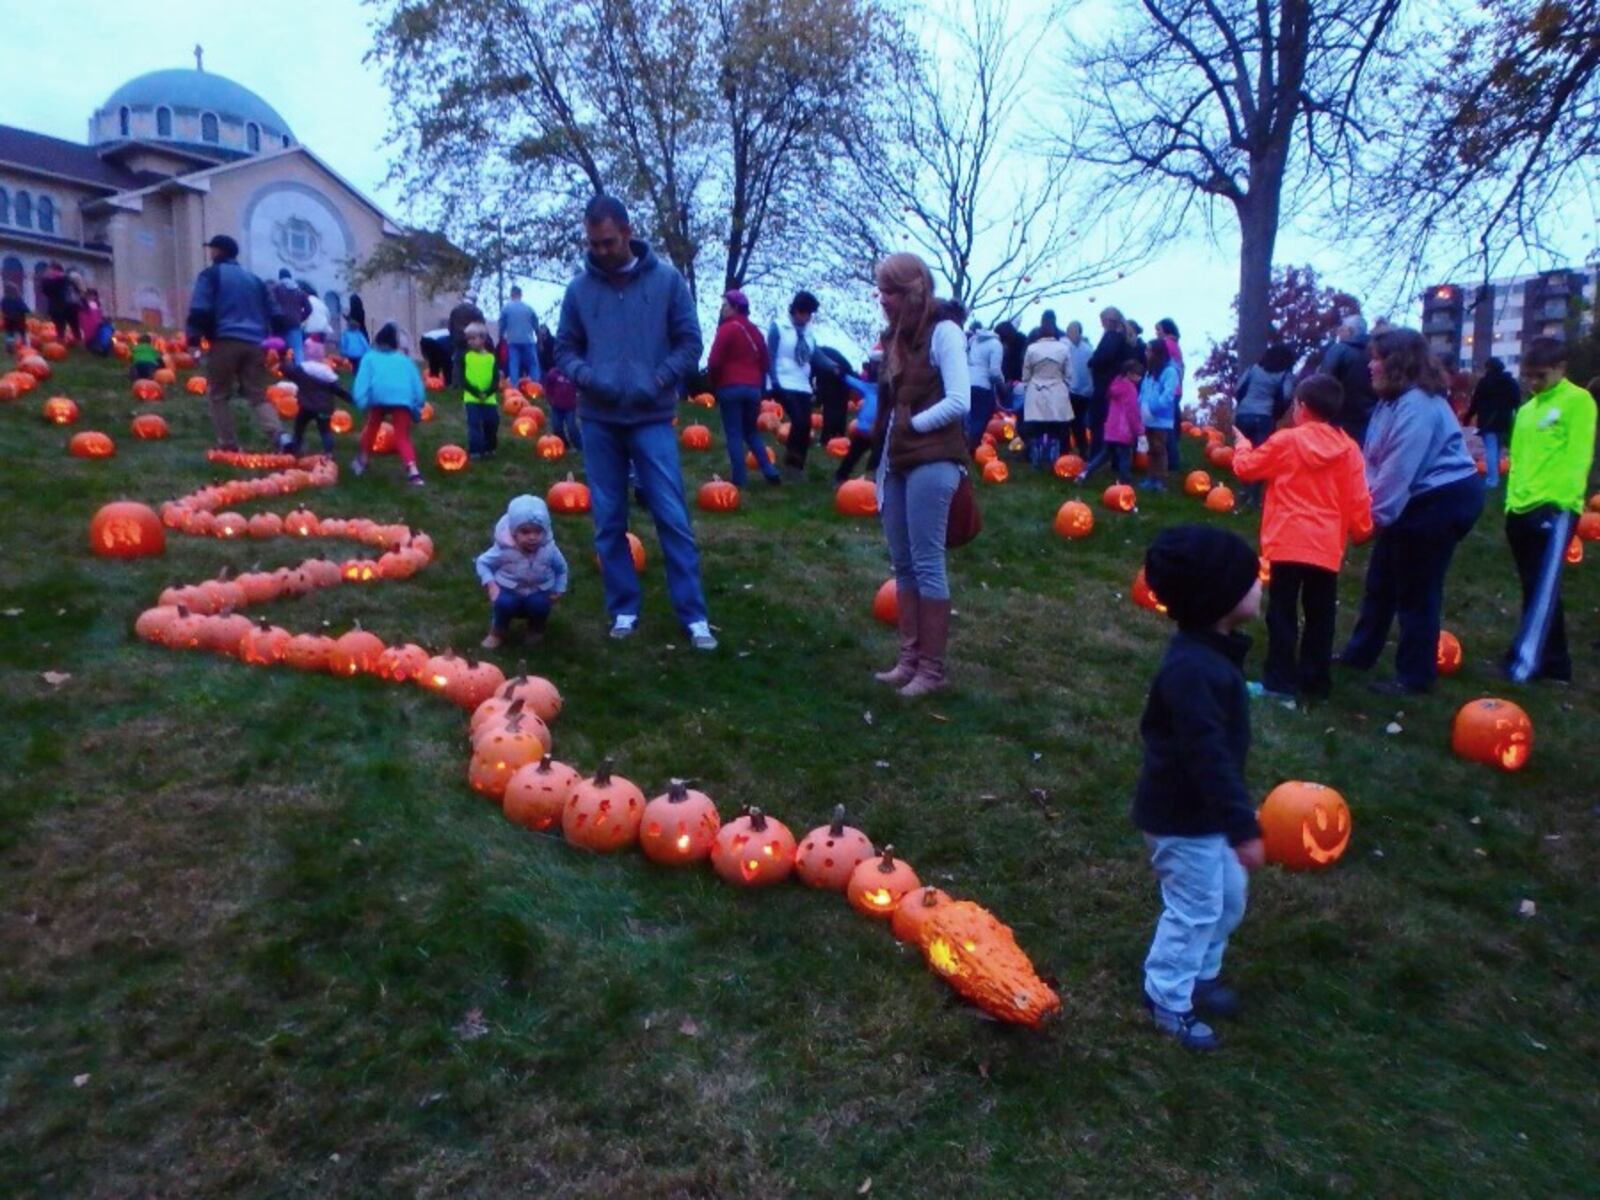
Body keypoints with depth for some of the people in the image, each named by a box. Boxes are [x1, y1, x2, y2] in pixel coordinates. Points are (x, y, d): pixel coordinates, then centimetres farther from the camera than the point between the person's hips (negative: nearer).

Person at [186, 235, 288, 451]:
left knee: (220, 395, 8)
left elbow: (199, 311, -8)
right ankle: (280, 436, -21)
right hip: (254, 344, 4)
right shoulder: (254, 279, 22)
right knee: (259, 396, 4)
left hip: (225, 342, -4)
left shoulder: (210, 275, 5)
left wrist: (194, 337, 1)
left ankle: (228, 446, 6)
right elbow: (276, 314, 22)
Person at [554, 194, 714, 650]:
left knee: (673, 518, -4)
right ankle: (624, 610, 20)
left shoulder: (667, 280, 0)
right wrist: (586, 376, -11)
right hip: (598, 422, 2)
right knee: (609, 521, 8)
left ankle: (694, 615, 3)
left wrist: (659, 380, -14)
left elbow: (689, 344, 1)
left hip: (651, 419, -2)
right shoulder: (579, 289, 4)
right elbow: (564, 349, 10)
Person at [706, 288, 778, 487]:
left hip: (730, 387, -6)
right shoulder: (755, 331, 15)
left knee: (734, 434, 0)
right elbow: (765, 364, 19)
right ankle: (770, 472, 5)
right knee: (752, 432, 17)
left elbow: (714, 362, -13)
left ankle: (739, 479, -2)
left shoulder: (727, 329, -8)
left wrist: (714, 386, 2)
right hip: (753, 388, 6)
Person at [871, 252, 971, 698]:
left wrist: (912, 426, -9)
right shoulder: (897, 337, 16)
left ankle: (932, 669, 2)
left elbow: (959, 402, -15)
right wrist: (883, 455, 10)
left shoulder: (943, 331, -7)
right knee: (902, 564, 10)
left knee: (926, 564, -5)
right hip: (897, 462, 8)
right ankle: (909, 658, 18)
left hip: (931, 463, -8)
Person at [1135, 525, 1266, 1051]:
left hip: (1204, 810, 10)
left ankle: (1200, 974, 43)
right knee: (1194, 909, 6)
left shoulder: (1213, 651, 3)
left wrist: (1238, 813, 24)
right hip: (1182, 816, -10)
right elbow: (1207, 755, -31)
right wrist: (1242, 827, -27)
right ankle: (1168, 1001, 25)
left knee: (1229, 894, 23)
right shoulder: (1193, 668, -31)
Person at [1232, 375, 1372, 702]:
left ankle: (1281, 683, 4)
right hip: (1328, 547, 4)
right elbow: (1358, 500, 5)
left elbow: (1246, 467, 6)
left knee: (1282, 614, 3)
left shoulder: (1286, 440, -6)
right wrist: (1362, 531, 21)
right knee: (1320, 616, 13)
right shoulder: (1349, 449, 2)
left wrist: (1242, 443, 26)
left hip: (1289, 543, -3)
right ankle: (1316, 681, 21)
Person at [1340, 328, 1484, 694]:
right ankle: (1359, 654, 32)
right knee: (1381, 580, 18)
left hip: (1443, 500, -10)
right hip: (1418, 500, 10)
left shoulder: (1418, 406, -23)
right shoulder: (1393, 401, 9)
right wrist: (1371, 507, 2)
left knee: (1415, 589, -2)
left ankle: (1414, 676, 10)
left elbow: (1400, 469, -26)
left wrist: (1375, 514, -21)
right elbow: (1377, 462, 9)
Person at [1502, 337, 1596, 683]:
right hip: (1521, 509, 8)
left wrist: (1561, 502, -18)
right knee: (1534, 587, 10)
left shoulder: (1578, 401, -2)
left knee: (1545, 586, -15)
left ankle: (1526, 659, -22)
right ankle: (1554, 662, 18)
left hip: (1555, 509, -7)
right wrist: (1512, 500, 16)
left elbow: (1578, 457, -11)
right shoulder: (1526, 409, 18)